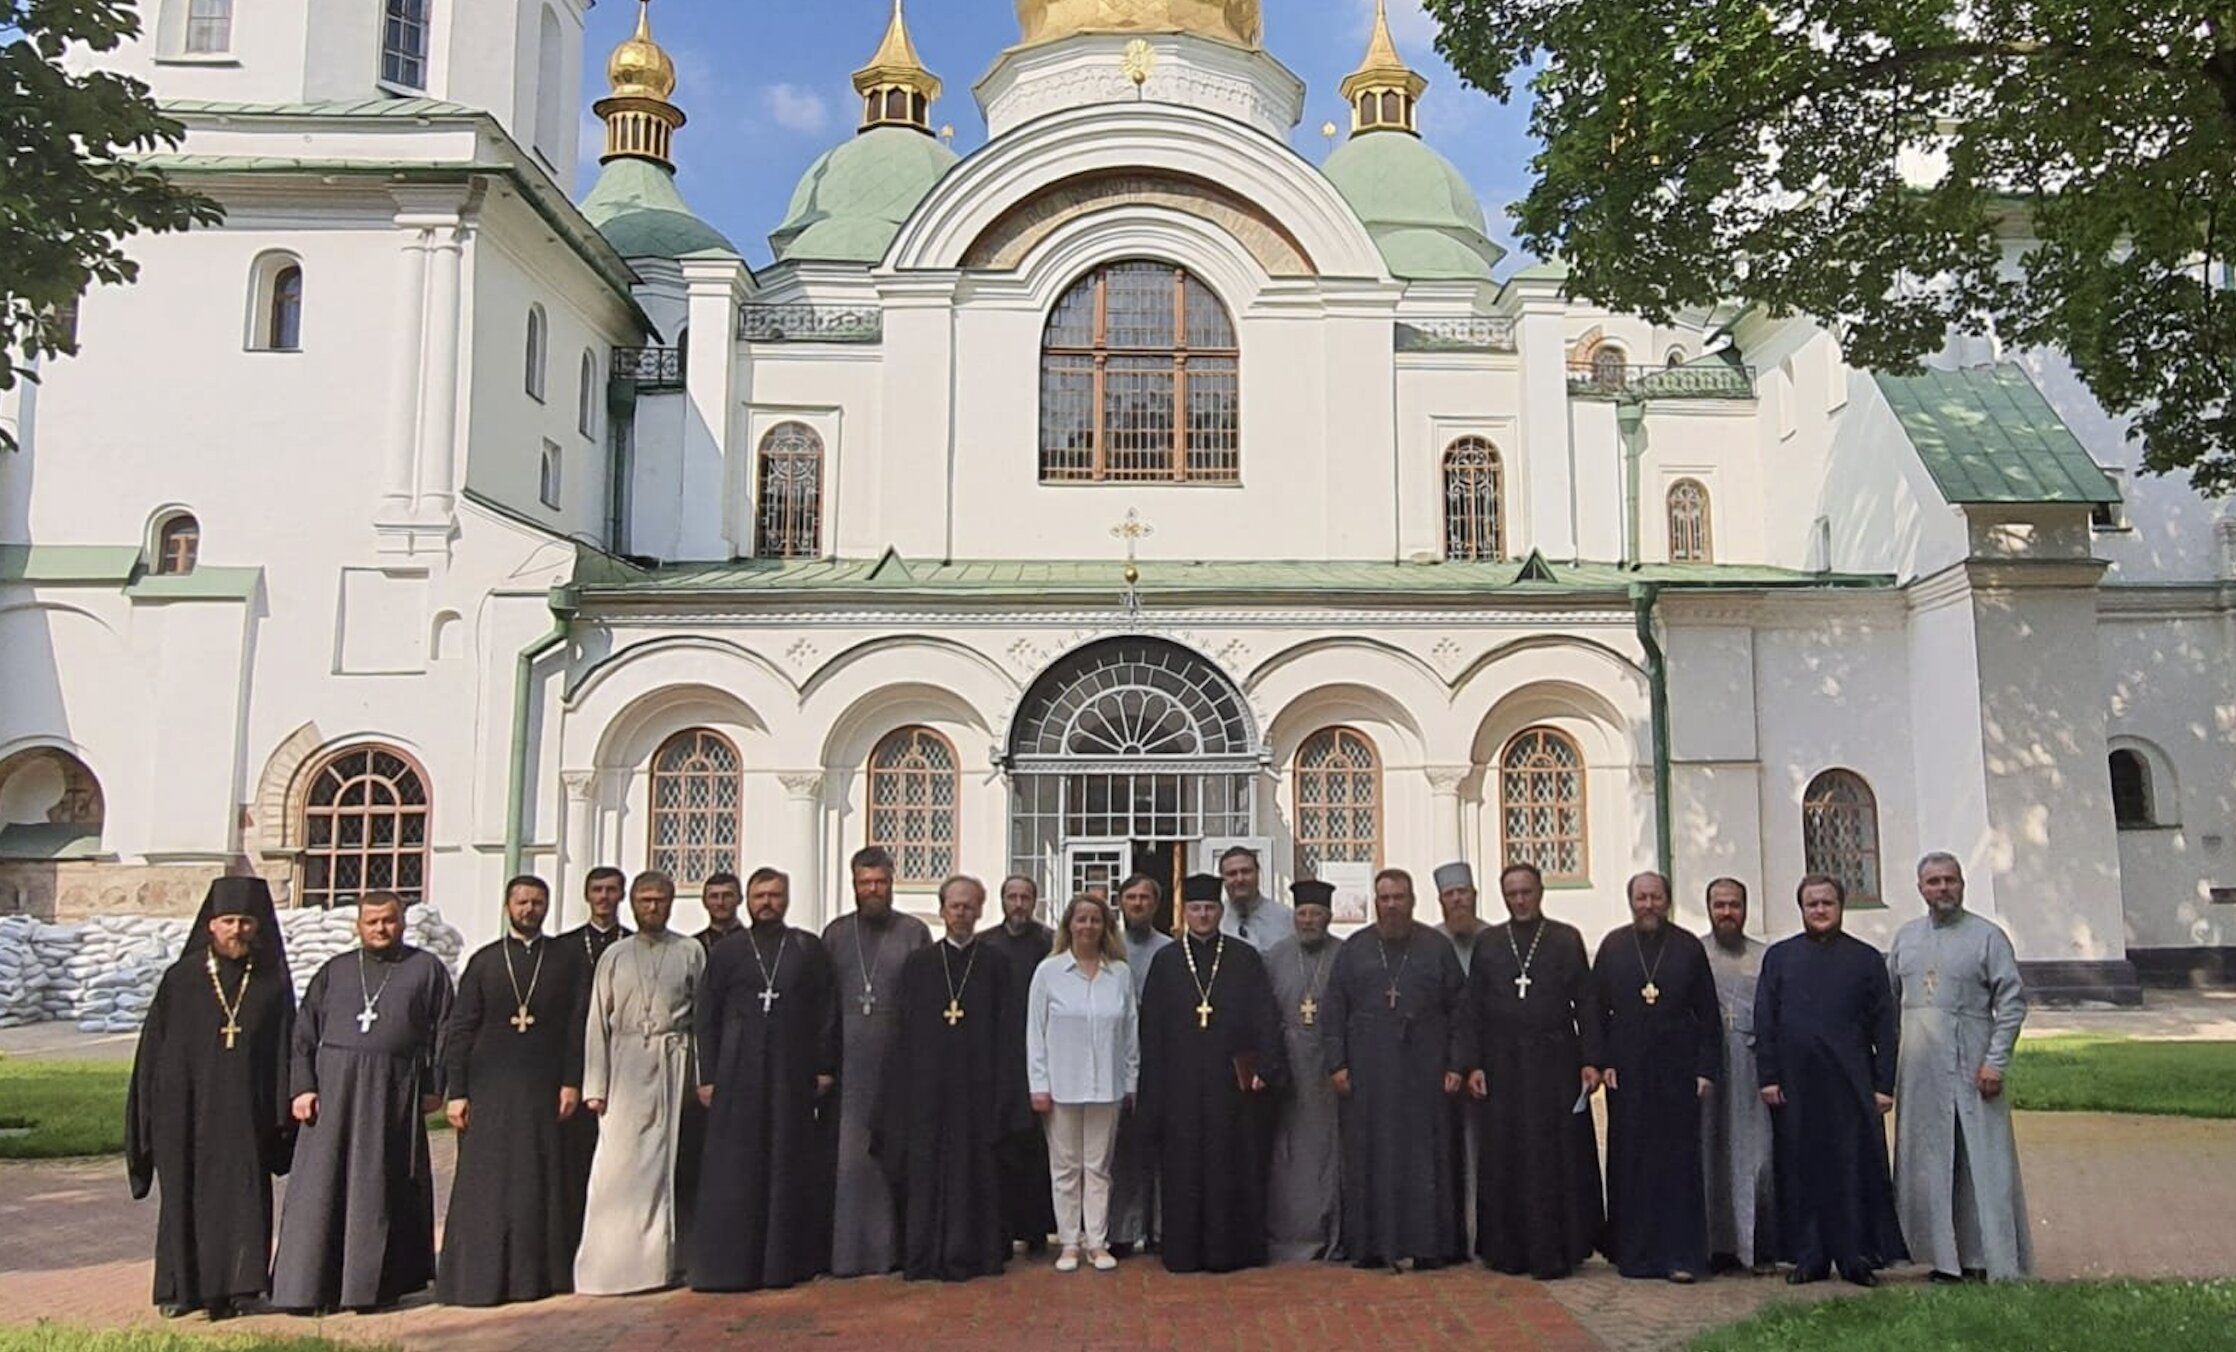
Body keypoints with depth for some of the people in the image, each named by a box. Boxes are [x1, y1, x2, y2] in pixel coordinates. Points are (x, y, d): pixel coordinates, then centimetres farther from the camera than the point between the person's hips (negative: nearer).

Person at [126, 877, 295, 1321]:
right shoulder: (180, 980, 2)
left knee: (243, 1196, -1)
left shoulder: (272, 984, 4)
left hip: (246, 1110, 1)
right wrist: (153, 1111, -2)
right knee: (184, 1196, 6)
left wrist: (283, 1111, 0)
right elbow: (154, 1047, 3)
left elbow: (284, 1051, 5)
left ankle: (231, 1288, 8)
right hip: (188, 1106, 0)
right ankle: (180, 1288, 17)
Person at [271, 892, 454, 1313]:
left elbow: (444, 1030, 4)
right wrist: (302, 1087, -3)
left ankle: (375, 1285, 13)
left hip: (392, 1092, -2)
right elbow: (304, 1033, 9)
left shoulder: (426, 969, 8)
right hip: (333, 1089, 2)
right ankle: (310, 1286, 8)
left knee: (379, 1188, 3)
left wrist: (434, 1086, -4)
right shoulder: (334, 971, 13)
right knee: (320, 1187, 0)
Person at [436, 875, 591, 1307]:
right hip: (490, 1089, 0)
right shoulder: (484, 962, 7)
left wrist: (571, 1083, -6)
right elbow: (459, 1030, 4)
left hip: (544, 1089, 0)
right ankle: (479, 1276, 6)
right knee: (484, 1184, 0)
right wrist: (455, 1092, -3)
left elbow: (578, 1026, 3)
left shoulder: (569, 960, 7)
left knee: (541, 1182, 4)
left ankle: (539, 1275, 13)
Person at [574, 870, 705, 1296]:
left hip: (674, 1066, -1)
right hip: (626, 1065, 1)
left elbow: (703, 1016, 4)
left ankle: (662, 1260, 14)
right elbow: (597, 1023, 8)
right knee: (618, 1162, -4)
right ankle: (613, 1261, 2)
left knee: (667, 1162, 4)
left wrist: (704, 1079, -2)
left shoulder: (690, 953, 5)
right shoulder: (614, 957, 9)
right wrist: (594, 1086, 2)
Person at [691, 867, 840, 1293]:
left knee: (790, 1169, 3)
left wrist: (825, 1067, -1)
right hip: (737, 1077, 0)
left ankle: (787, 1261, 12)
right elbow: (707, 1017, 7)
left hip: (793, 1075, 0)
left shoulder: (810, 949, 8)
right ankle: (730, 1265, 5)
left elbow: (827, 1012, 6)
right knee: (735, 1170, 0)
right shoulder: (726, 953, 9)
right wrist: (707, 1077, 0)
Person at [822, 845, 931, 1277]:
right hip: (847, 1060, 1)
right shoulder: (835, 933, 12)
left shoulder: (914, 932, 7)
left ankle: (893, 1245, 9)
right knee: (849, 1154, -1)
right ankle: (849, 1248, 4)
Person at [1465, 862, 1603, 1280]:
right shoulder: (1487, 943, 10)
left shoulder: (1567, 939, 6)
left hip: (1555, 1062, -2)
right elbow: (1474, 1008, 8)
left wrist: (1591, 1060, -6)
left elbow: (1586, 1003, 2)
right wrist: (1474, 1065, 0)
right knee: (1504, 1160, 4)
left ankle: (1552, 1252, 5)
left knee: (1556, 1159, -1)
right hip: (1502, 1065, 2)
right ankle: (1509, 1251, 11)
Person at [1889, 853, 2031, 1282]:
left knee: (1981, 1160, -3)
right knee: (1928, 1162, 7)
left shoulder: (1987, 936, -1)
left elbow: (2012, 1001, -5)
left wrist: (1996, 1061, -13)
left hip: (1970, 1067, -4)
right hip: (1919, 1071, 5)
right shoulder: (1906, 937, 13)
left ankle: (1989, 1259, 4)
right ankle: (1944, 1257, 15)